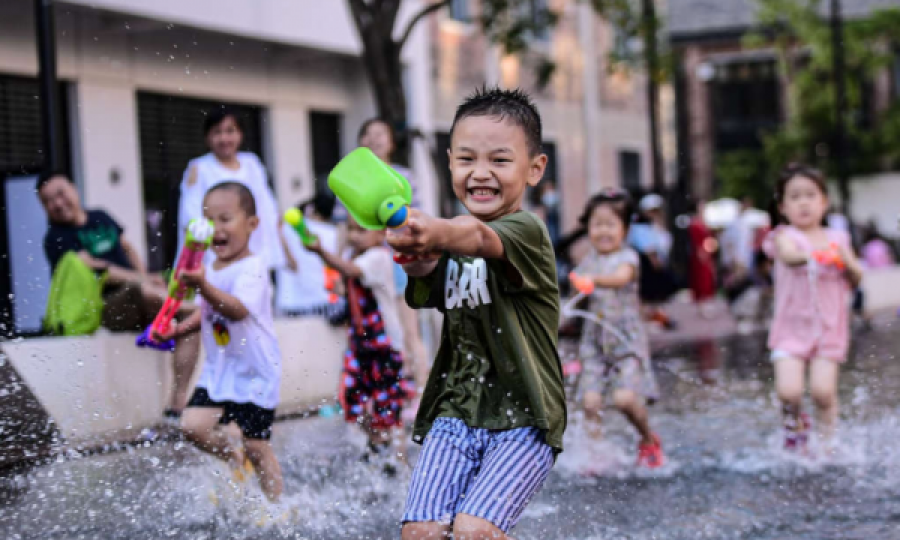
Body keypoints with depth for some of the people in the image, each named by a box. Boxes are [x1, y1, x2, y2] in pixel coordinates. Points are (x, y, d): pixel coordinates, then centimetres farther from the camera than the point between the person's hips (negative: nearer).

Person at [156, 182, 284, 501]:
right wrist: (179, 329, 5)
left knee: (256, 446, 1)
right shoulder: (211, 270, 6)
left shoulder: (252, 268, -17)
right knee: (192, 425, -8)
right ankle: (234, 459, 20)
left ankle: (277, 507, 18)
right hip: (218, 371, 7)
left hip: (255, 375, -7)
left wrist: (204, 287, -47)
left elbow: (238, 309, -34)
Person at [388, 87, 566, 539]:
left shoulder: (526, 230, -12)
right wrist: (419, 261, -29)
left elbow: (480, 239, -35)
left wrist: (437, 233, -58)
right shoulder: (450, 238, 10)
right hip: (455, 412, 6)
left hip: (524, 420, -6)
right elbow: (423, 296, -5)